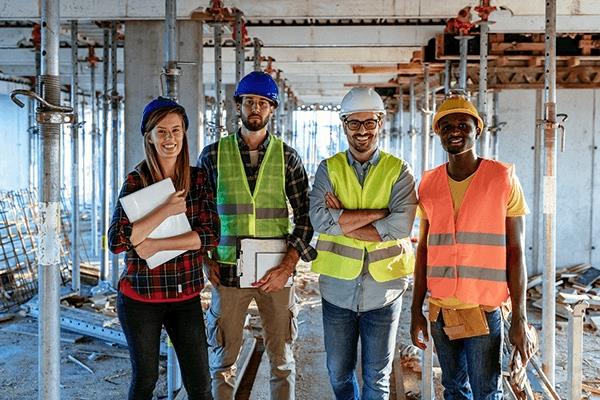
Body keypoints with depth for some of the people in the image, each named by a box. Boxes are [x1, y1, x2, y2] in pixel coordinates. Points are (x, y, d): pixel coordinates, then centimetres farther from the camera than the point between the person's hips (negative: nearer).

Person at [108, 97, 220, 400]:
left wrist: (155, 245, -16)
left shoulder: (198, 179, 0)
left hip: (186, 295, 1)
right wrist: (166, 211, -21)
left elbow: (211, 235, -10)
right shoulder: (136, 180, -6)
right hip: (140, 295, -1)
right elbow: (116, 241, -16)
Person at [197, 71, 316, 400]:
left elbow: (305, 214, 2)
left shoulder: (287, 157, 3)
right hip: (227, 271, 0)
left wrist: (288, 266, -8)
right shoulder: (213, 154, 3)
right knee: (223, 360, 9)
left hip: (275, 273, 0)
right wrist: (205, 259, -1)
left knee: (282, 359, 10)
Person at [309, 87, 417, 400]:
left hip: (383, 288, -1)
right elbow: (321, 220, -16)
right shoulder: (328, 169, 1)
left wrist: (342, 221, -17)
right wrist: (380, 213, -18)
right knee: (339, 374, 17)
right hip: (338, 288, 1)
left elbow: (401, 226, -18)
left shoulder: (399, 171, -2)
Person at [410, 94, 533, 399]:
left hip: (484, 310, -3)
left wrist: (519, 319, -8)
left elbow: (515, 252, -5)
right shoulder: (429, 184, 5)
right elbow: (424, 250, 9)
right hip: (439, 309, 4)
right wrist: (416, 310, 9)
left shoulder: (503, 178, -5)